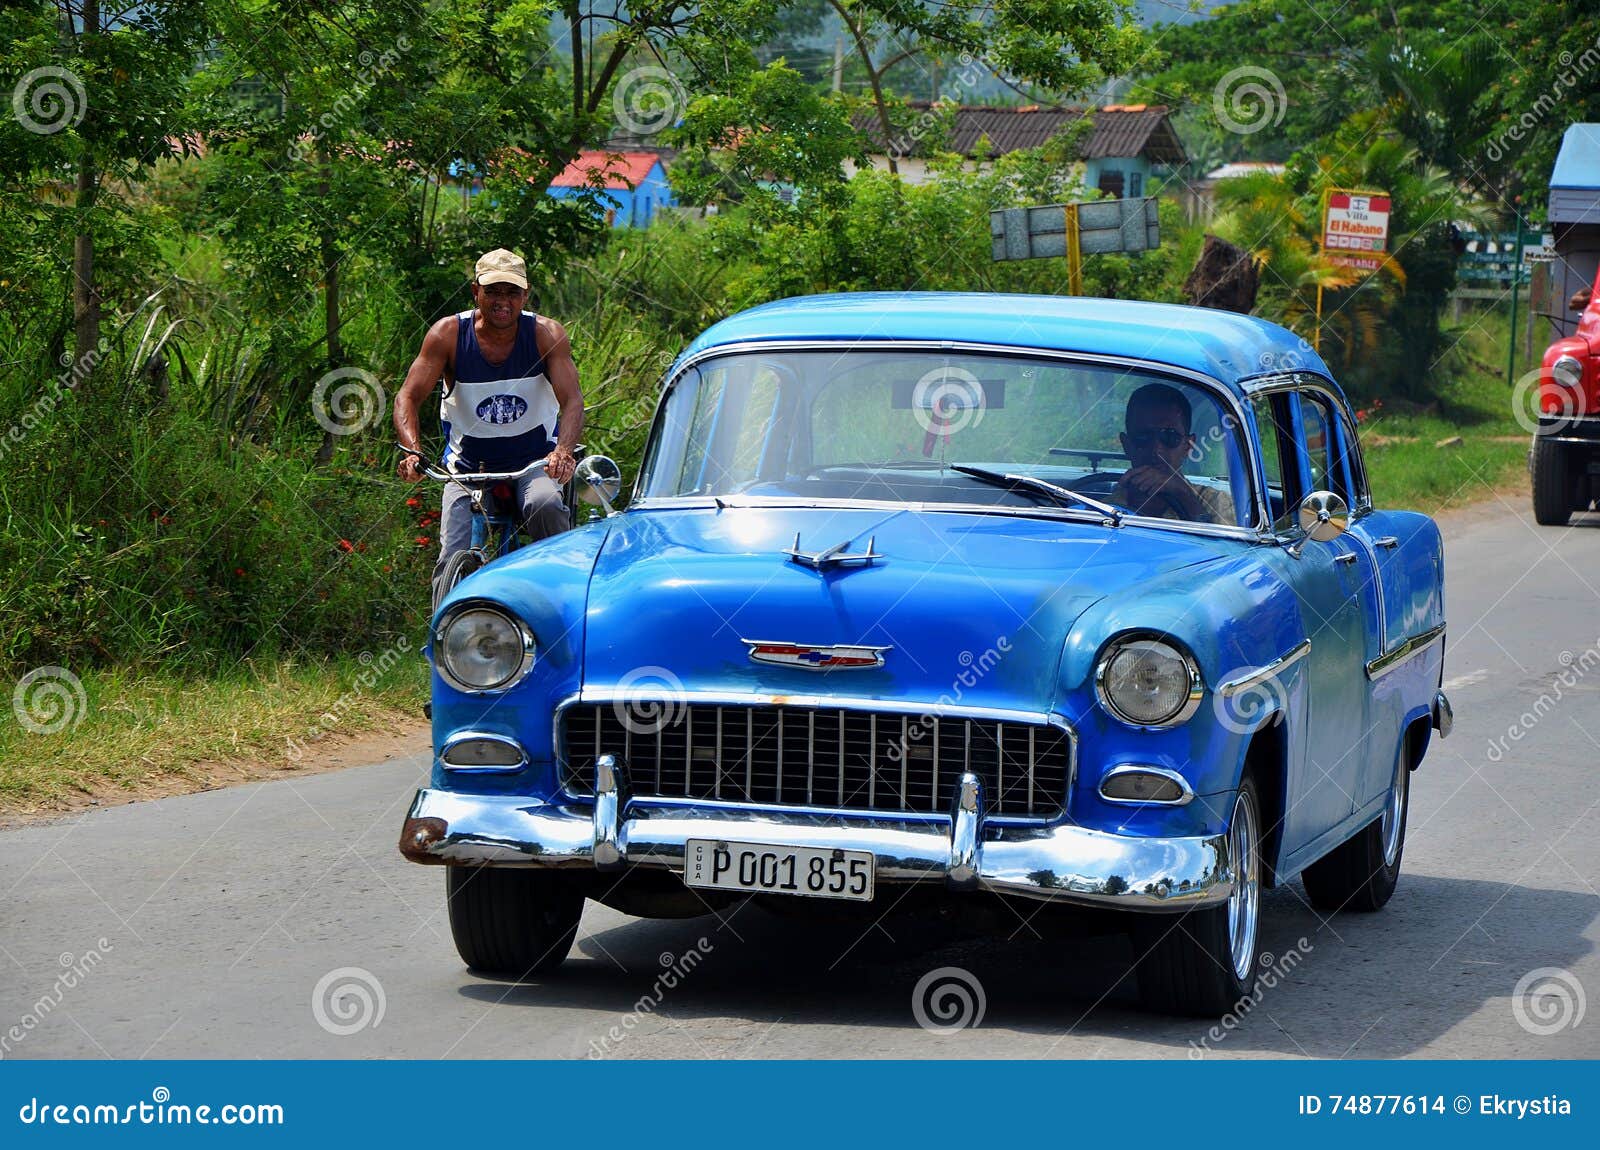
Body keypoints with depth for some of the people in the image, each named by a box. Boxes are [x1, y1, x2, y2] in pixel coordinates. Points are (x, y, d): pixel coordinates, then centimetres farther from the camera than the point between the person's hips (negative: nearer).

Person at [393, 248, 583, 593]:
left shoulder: (547, 335, -10)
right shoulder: (448, 334, -10)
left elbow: (572, 400, -19)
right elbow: (408, 398, -13)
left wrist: (564, 451, -39)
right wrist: (413, 451, -32)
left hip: (534, 461, -1)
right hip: (468, 466, 1)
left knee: (545, 506, -33)